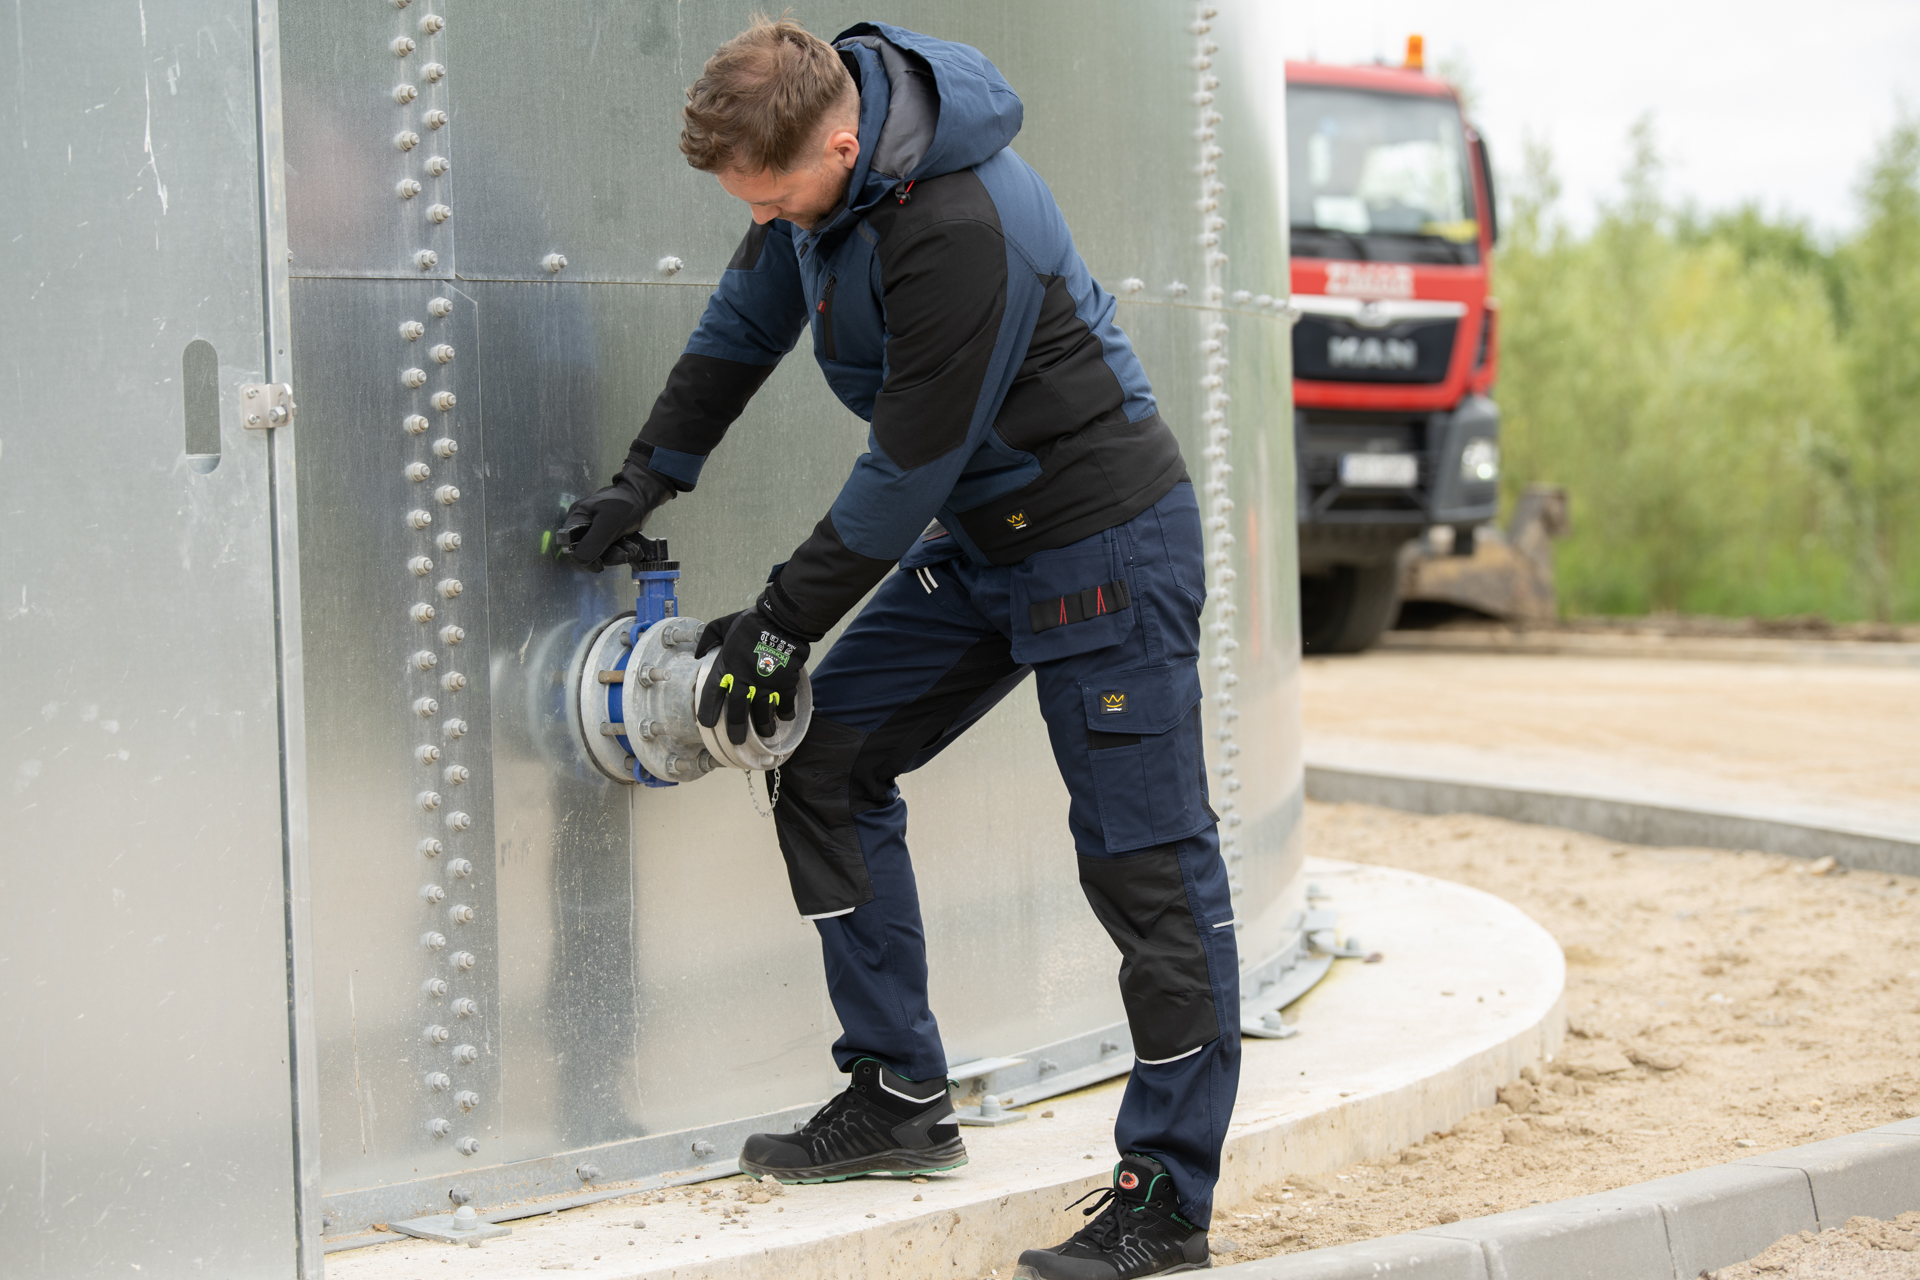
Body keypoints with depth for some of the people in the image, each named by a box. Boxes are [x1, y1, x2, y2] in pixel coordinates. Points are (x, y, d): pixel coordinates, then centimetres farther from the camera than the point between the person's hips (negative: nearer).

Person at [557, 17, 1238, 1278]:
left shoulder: (961, 229, -31)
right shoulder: (823, 155, -3)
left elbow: (910, 467, -24)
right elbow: (749, 316, 13)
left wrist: (781, 627, -14)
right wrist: (650, 477, 10)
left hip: (1106, 544, -10)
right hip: (978, 536, 10)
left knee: (1146, 862, -6)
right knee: (825, 761, 6)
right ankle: (900, 1097, 13)